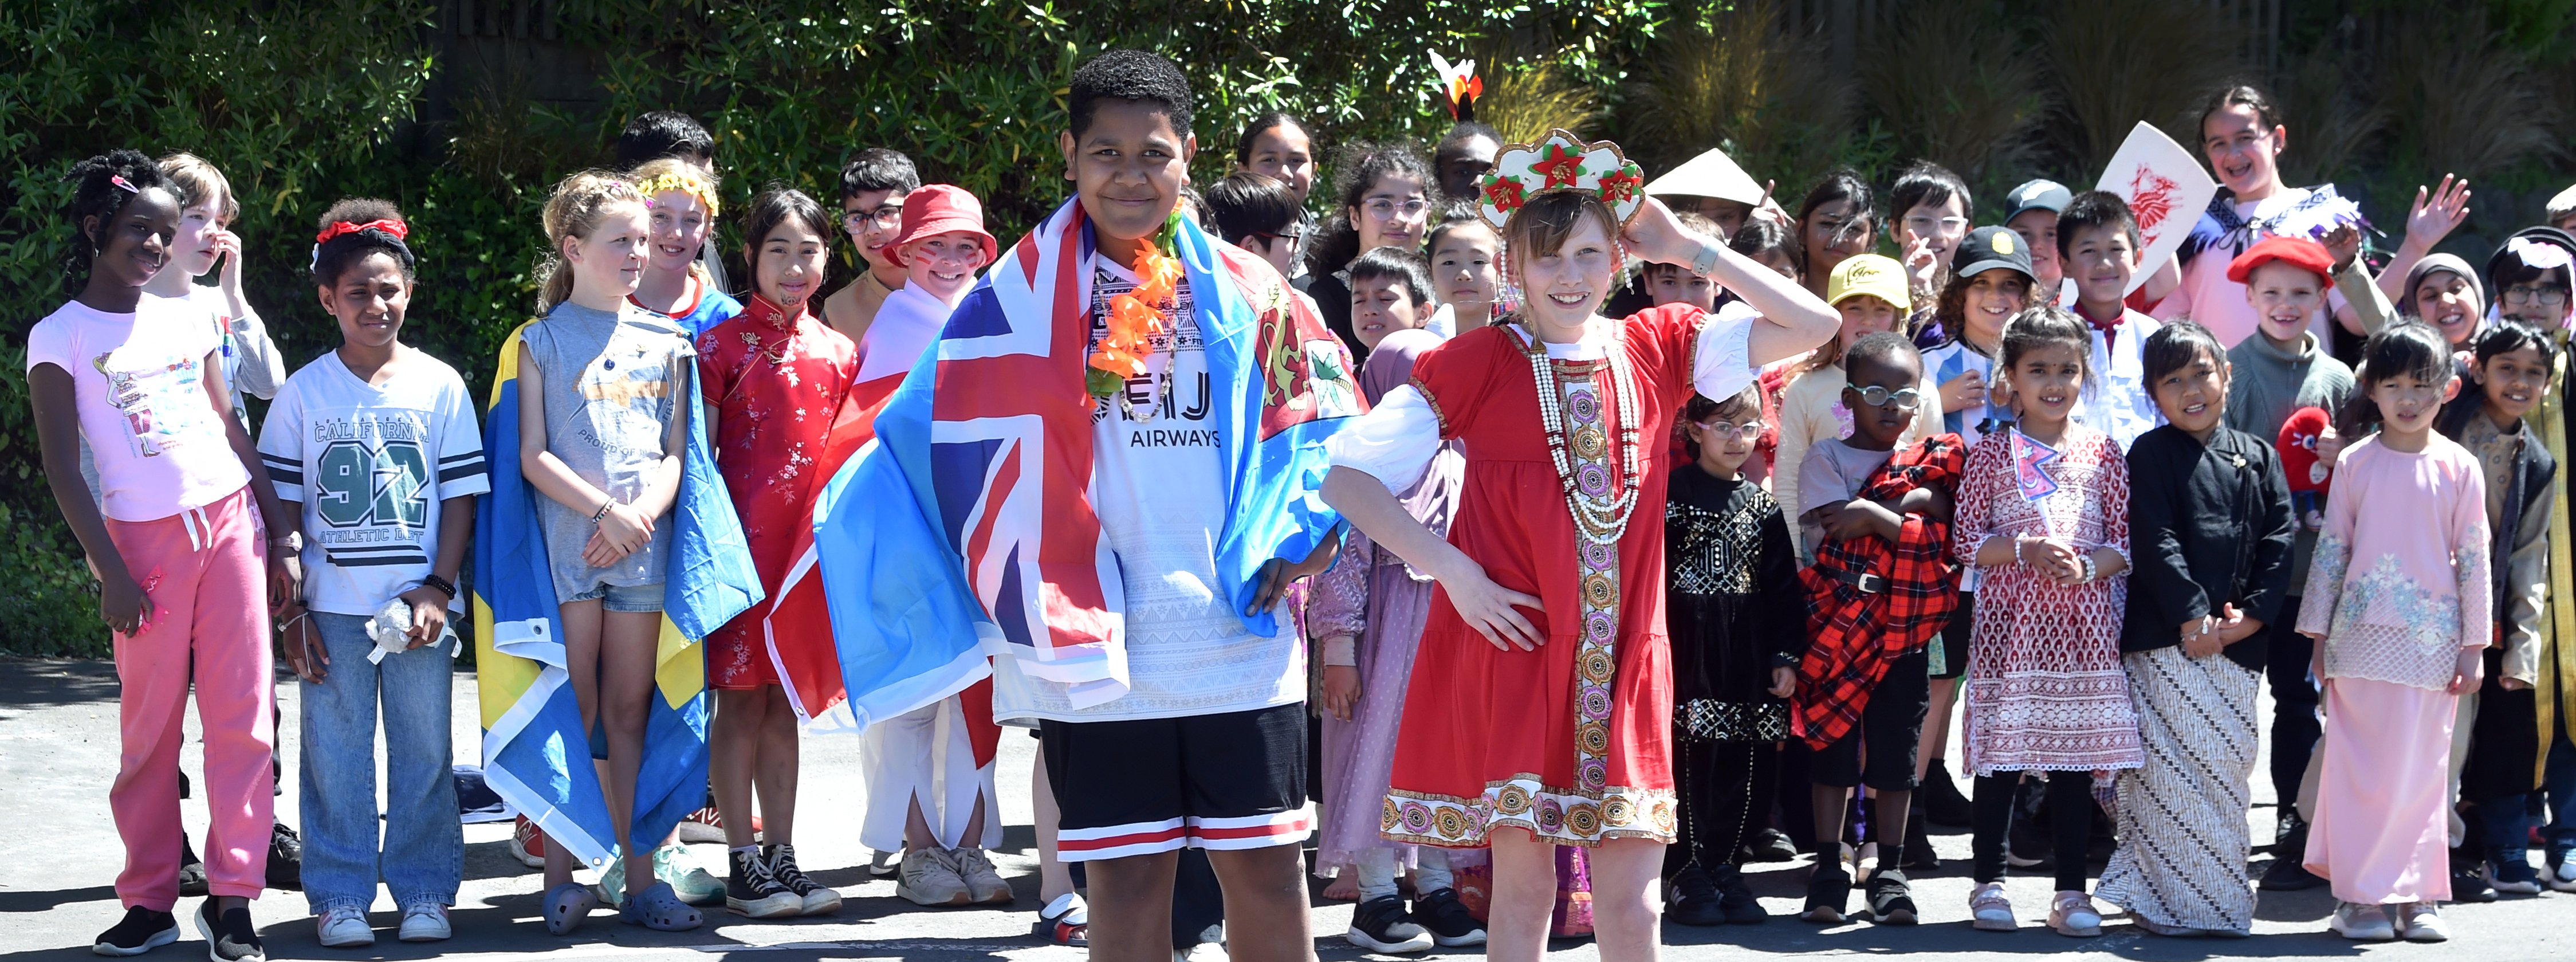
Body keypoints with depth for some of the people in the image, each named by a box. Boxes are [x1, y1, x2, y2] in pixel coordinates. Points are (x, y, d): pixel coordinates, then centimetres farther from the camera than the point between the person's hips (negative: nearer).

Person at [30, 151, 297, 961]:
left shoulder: (186, 320, 11)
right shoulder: (60, 338, -1)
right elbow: (62, 468, -4)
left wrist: (281, 538, 9)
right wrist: (109, 573, -11)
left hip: (230, 522, 3)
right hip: (146, 537, -3)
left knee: (243, 718, -3)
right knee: (151, 727, 2)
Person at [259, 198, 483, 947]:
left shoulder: (439, 386, 4)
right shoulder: (304, 394, 3)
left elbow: (462, 495, 5)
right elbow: (281, 508, 5)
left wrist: (438, 588, -5)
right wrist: (290, 610, -1)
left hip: (419, 607, 0)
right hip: (331, 610, 0)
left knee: (424, 753, 4)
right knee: (335, 757, 1)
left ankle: (425, 892, 14)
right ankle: (339, 898, 9)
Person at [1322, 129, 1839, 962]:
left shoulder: (1656, 352, 7)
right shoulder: (1474, 365, -3)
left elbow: (1812, 325, 2)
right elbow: (1348, 476, -5)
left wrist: (1687, 249, 0)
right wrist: (1449, 568, -13)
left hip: (1622, 659, 3)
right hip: (1511, 640, -3)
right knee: (1523, 878, -1)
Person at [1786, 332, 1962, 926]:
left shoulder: (1931, 460, 9)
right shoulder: (1826, 458, 4)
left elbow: (1940, 539, -5)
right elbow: (1840, 522, -11)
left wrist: (1872, 516, -12)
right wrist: (1909, 508, -11)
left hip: (1904, 631, 2)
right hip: (1837, 625, -2)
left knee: (1895, 752, 5)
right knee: (1833, 748, 1)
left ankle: (1890, 873, 12)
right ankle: (1829, 872, 6)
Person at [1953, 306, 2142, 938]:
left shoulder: (2101, 452, 7)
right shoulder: (1991, 453, 3)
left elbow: (2125, 545, 6)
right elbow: (1967, 541, 0)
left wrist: (2084, 567, -13)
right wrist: (2025, 549, -15)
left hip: (2082, 622, 1)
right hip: (2009, 622, -1)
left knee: (2076, 756, 3)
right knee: (2001, 749, 1)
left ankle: (2071, 891, 9)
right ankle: (1989, 883, 12)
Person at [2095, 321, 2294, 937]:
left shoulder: (2259, 458, 13)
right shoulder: (2150, 456, 0)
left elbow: (2278, 541, 6)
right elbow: (2155, 543, -9)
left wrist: (2250, 616, -6)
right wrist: (2194, 617, -16)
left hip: (2238, 639, 5)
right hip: (2166, 636, -5)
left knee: (2231, 765, 6)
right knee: (2173, 768, -8)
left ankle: (2222, 899, 14)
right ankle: (2174, 903, -4)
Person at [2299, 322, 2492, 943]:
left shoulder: (2459, 468, 2)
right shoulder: (2354, 464, 3)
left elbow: (2474, 560, 3)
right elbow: (2331, 549, 6)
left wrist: (2474, 647, 1)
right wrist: (2318, 636, 5)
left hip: (2432, 639, 0)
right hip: (2362, 636, 0)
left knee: (2422, 767, 3)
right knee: (2361, 767, 0)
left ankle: (2416, 896, 11)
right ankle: (2360, 897, 3)